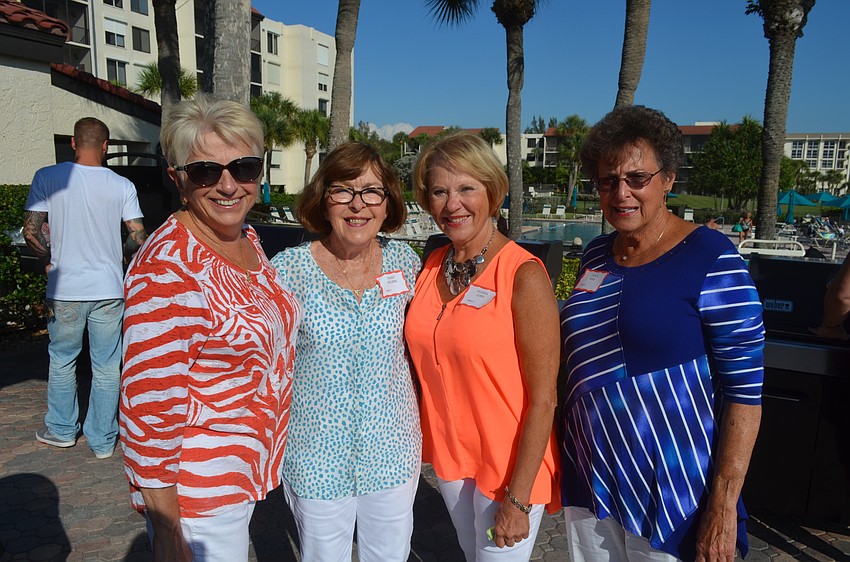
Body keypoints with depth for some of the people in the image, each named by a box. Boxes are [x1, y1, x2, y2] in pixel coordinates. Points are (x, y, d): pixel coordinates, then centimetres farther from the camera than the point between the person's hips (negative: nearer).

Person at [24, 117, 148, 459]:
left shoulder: (48, 177, -5)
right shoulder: (122, 186, -4)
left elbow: (31, 233, -7)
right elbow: (139, 238, -4)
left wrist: (49, 261, 11)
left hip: (65, 289, 0)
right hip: (109, 290, 0)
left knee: (62, 360, 20)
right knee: (107, 366, 10)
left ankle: (61, 429, 34)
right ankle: (103, 440, 20)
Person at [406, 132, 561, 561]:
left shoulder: (524, 275, -20)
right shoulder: (433, 266, -2)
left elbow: (543, 399, -19)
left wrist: (517, 499, -18)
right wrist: (423, 437, 3)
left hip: (509, 464, -6)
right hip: (448, 452, 6)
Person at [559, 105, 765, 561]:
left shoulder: (711, 259, -14)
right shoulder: (595, 255, 3)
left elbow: (746, 390, -14)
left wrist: (723, 508, -17)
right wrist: (560, 449, 11)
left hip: (670, 493, -5)